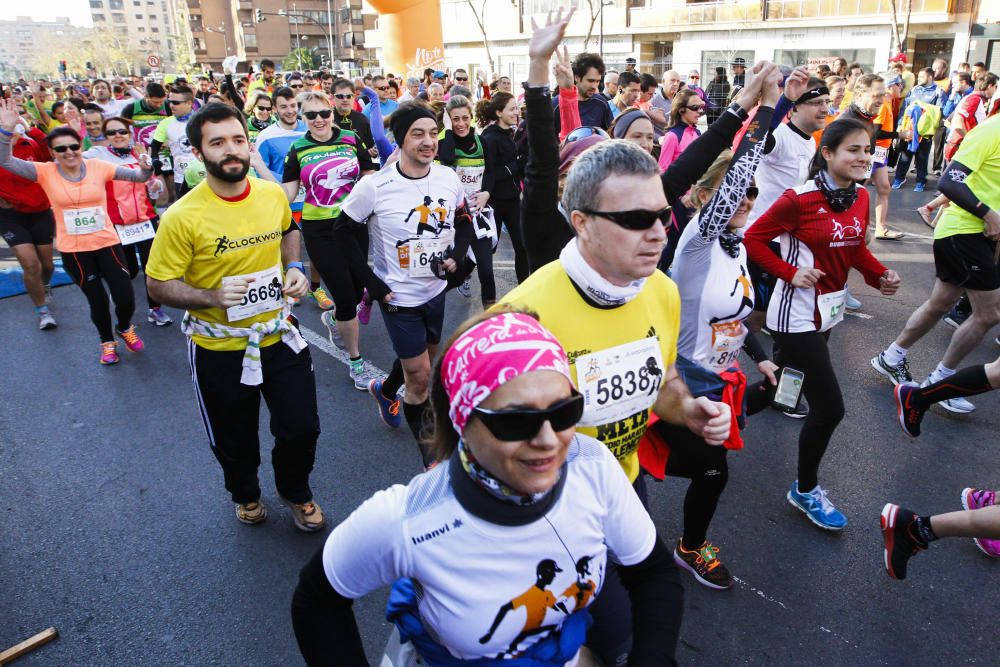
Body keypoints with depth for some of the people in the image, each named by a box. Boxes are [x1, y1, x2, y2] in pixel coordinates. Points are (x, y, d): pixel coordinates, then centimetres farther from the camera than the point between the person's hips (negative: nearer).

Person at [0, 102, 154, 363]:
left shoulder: (98, 167, -6)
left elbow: (137, 176, -9)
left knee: (126, 298, 0)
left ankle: (124, 328, 34)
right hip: (73, 250, 0)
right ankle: (107, 341, 37)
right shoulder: (45, 172, -6)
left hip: (107, 243, 0)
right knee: (97, 302, 11)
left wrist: (146, 168, -31)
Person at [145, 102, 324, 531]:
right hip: (219, 347, -3)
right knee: (234, 440, 18)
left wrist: (294, 267, 0)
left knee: (301, 428, 10)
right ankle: (245, 494, 50)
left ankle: (296, 492, 42)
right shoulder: (182, 217, -20)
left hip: (279, 335, 3)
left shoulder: (273, 194, -6)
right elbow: (158, 285, -12)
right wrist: (213, 296, -26)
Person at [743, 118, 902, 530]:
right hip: (797, 314, -8)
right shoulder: (800, 199, -18)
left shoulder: (861, 197, 4)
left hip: (831, 310, 8)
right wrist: (790, 273, -20)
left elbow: (856, 249, 14)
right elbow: (753, 239, -14)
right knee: (829, 409, -5)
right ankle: (805, 491, 16)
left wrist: (880, 275, -3)